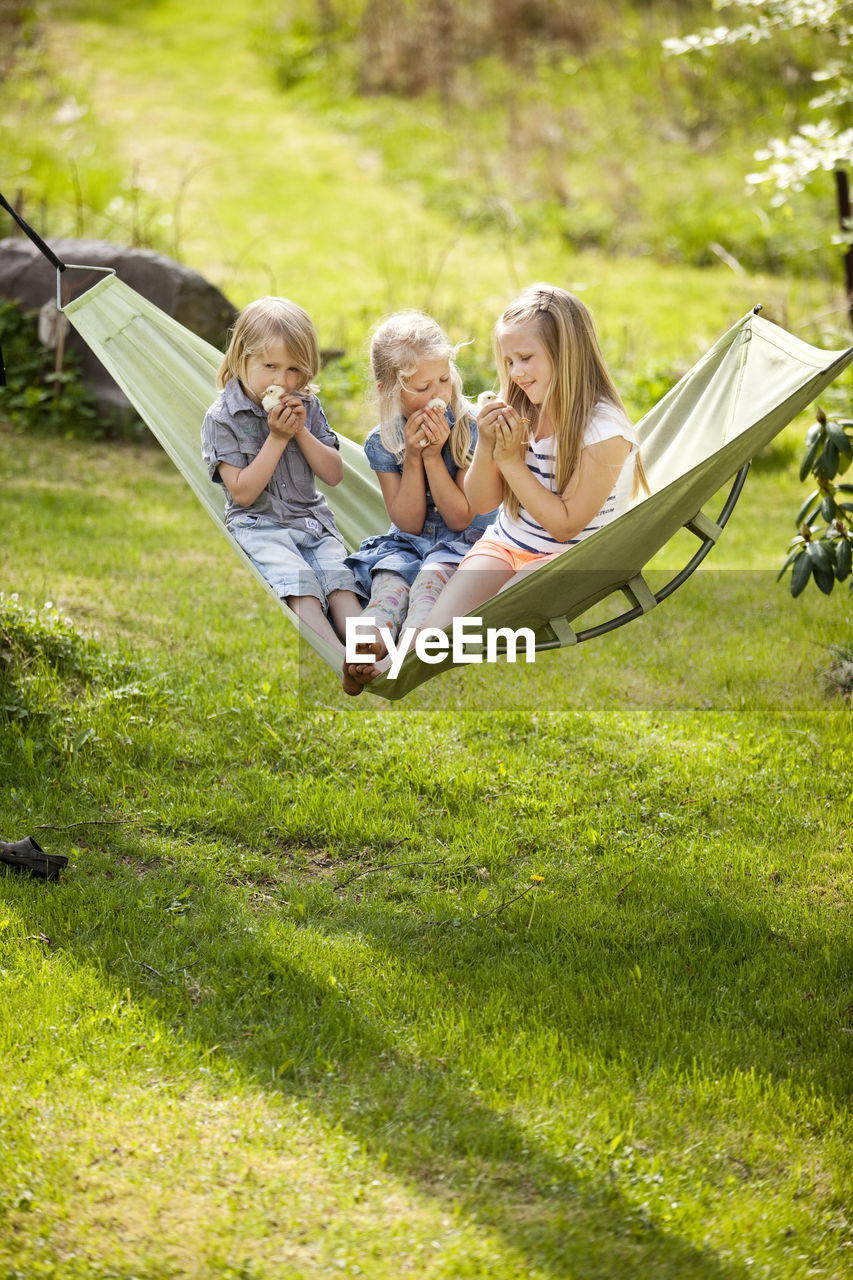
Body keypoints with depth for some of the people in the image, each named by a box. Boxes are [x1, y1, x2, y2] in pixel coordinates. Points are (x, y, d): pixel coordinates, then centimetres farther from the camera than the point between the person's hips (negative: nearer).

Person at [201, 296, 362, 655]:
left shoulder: (307, 407, 8)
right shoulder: (221, 419, -6)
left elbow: (334, 474, 6)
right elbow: (243, 491, -12)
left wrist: (301, 431, -8)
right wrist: (277, 437, -15)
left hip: (313, 519, 5)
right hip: (259, 526, -5)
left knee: (338, 575, -23)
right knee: (296, 579, -30)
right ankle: (342, 663, -47)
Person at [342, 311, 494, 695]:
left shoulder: (470, 429, -8)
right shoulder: (382, 442, -2)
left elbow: (460, 519, -8)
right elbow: (409, 523, -4)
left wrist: (433, 455, -18)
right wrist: (412, 457, -16)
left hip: (460, 543, -2)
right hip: (407, 543, 2)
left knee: (432, 574, -36)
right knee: (389, 579, -32)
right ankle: (368, 649, -63)